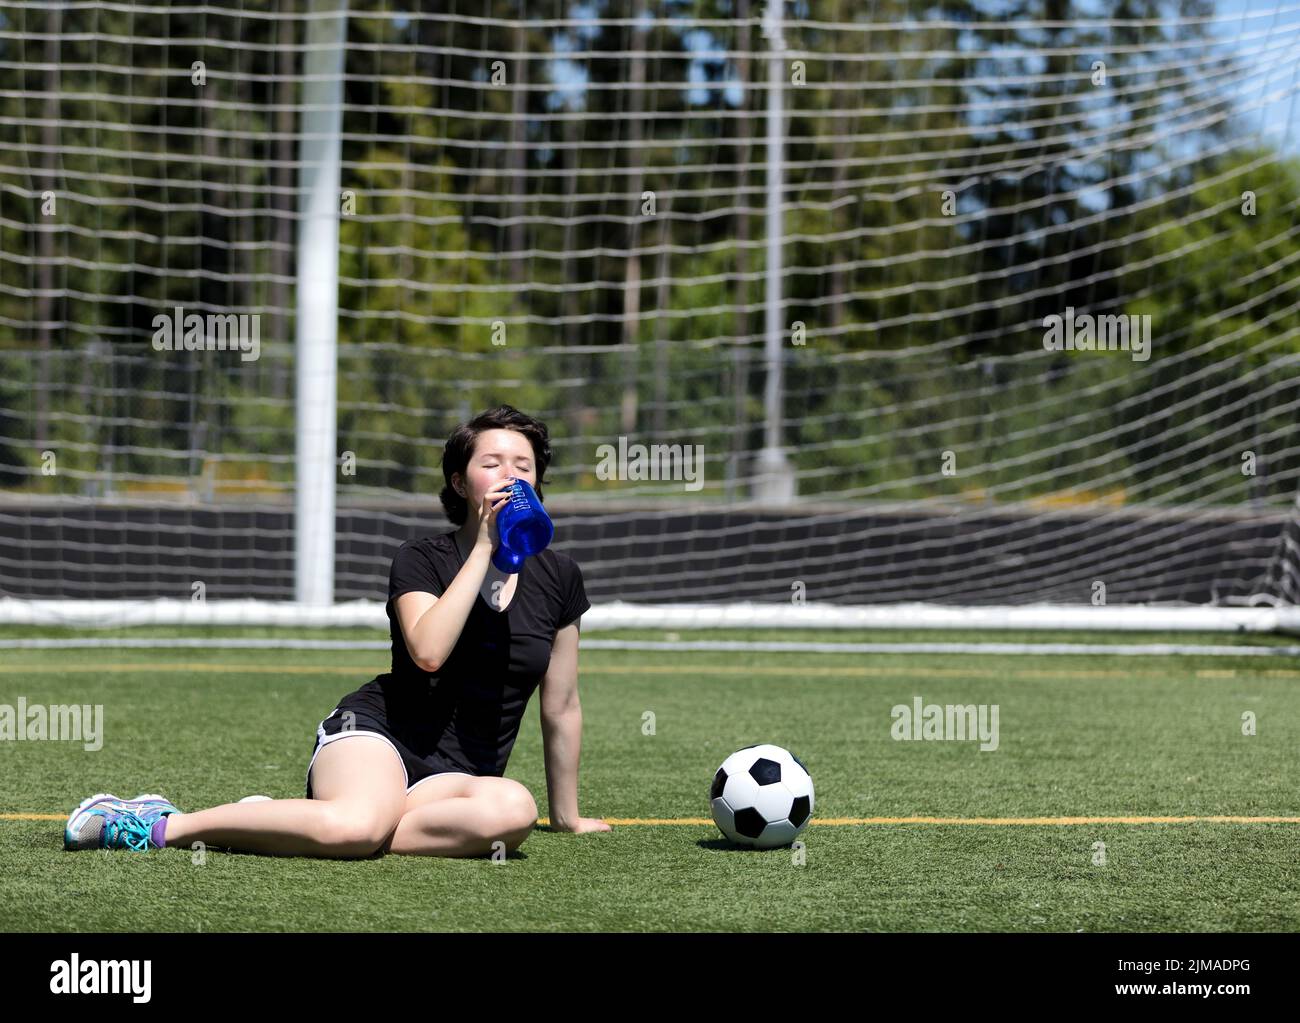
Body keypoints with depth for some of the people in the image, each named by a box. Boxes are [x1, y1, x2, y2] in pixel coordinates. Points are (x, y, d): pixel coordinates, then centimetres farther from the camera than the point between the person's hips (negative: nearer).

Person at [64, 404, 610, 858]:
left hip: (458, 776, 4)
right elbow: (427, 651, -20)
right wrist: (484, 548, -15)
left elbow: (561, 707, 18)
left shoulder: (559, 577, 9)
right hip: (375, 732, -3)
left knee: (514, 809, -38)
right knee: (357, 823, -42)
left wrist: (567, 816, 22)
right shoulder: (420, 560, 1)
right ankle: (164, 825, -24)